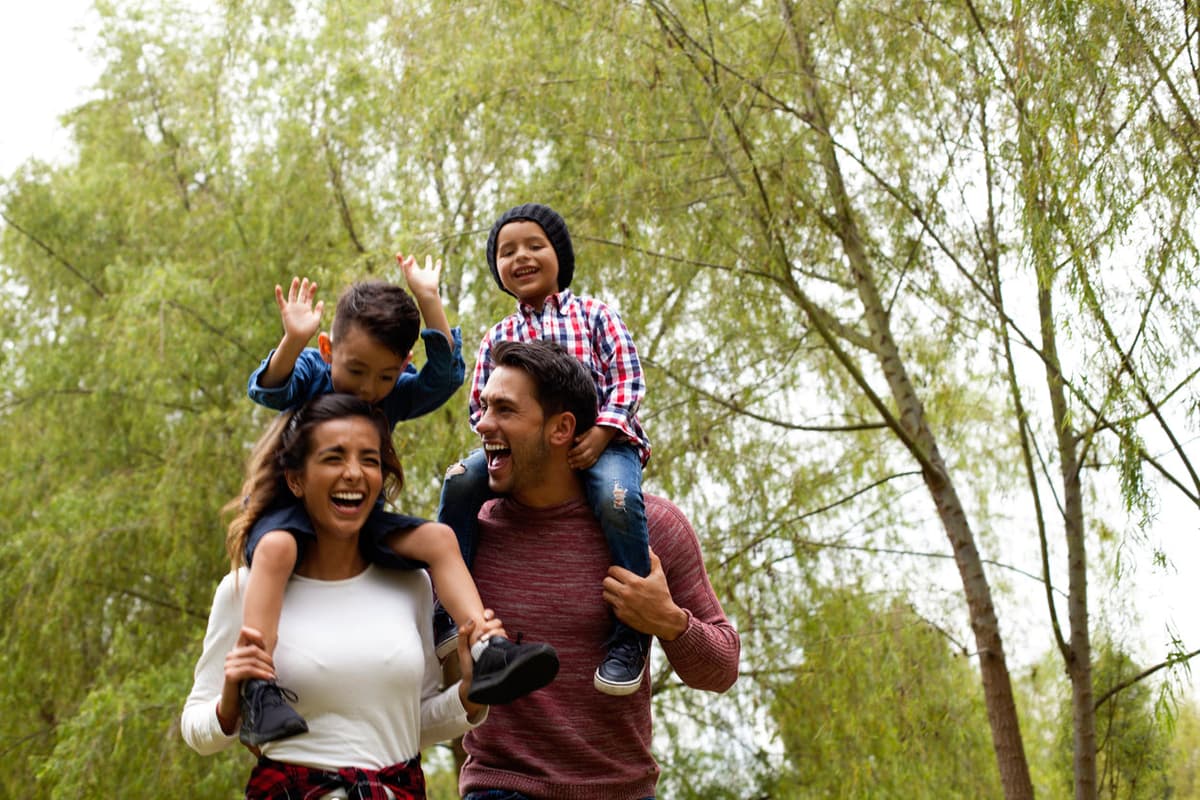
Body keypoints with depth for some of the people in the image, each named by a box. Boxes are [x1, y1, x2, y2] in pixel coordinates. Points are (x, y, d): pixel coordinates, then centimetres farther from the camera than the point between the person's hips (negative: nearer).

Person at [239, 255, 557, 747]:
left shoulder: (396, 395, 2)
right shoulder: (310, 374, -8)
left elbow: (445, 376, -12)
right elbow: (268, 390, -26)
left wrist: (428, 302, -18)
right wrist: (293, 342, -45)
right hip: (292, 510, -5)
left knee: (438, 538, -14)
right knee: (275, 548, -38)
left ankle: (486, 655, -22)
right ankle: (257, 692, -45)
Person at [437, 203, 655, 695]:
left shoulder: (594, 316, 12)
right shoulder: (498, 337, 19)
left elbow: (627, 381, 2)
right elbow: (481, 406, 14)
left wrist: (601, 434, -16)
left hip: (599, 441, -3)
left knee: (617, 498, -36)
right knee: (461, 480, -24)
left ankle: (630, 632, -23)